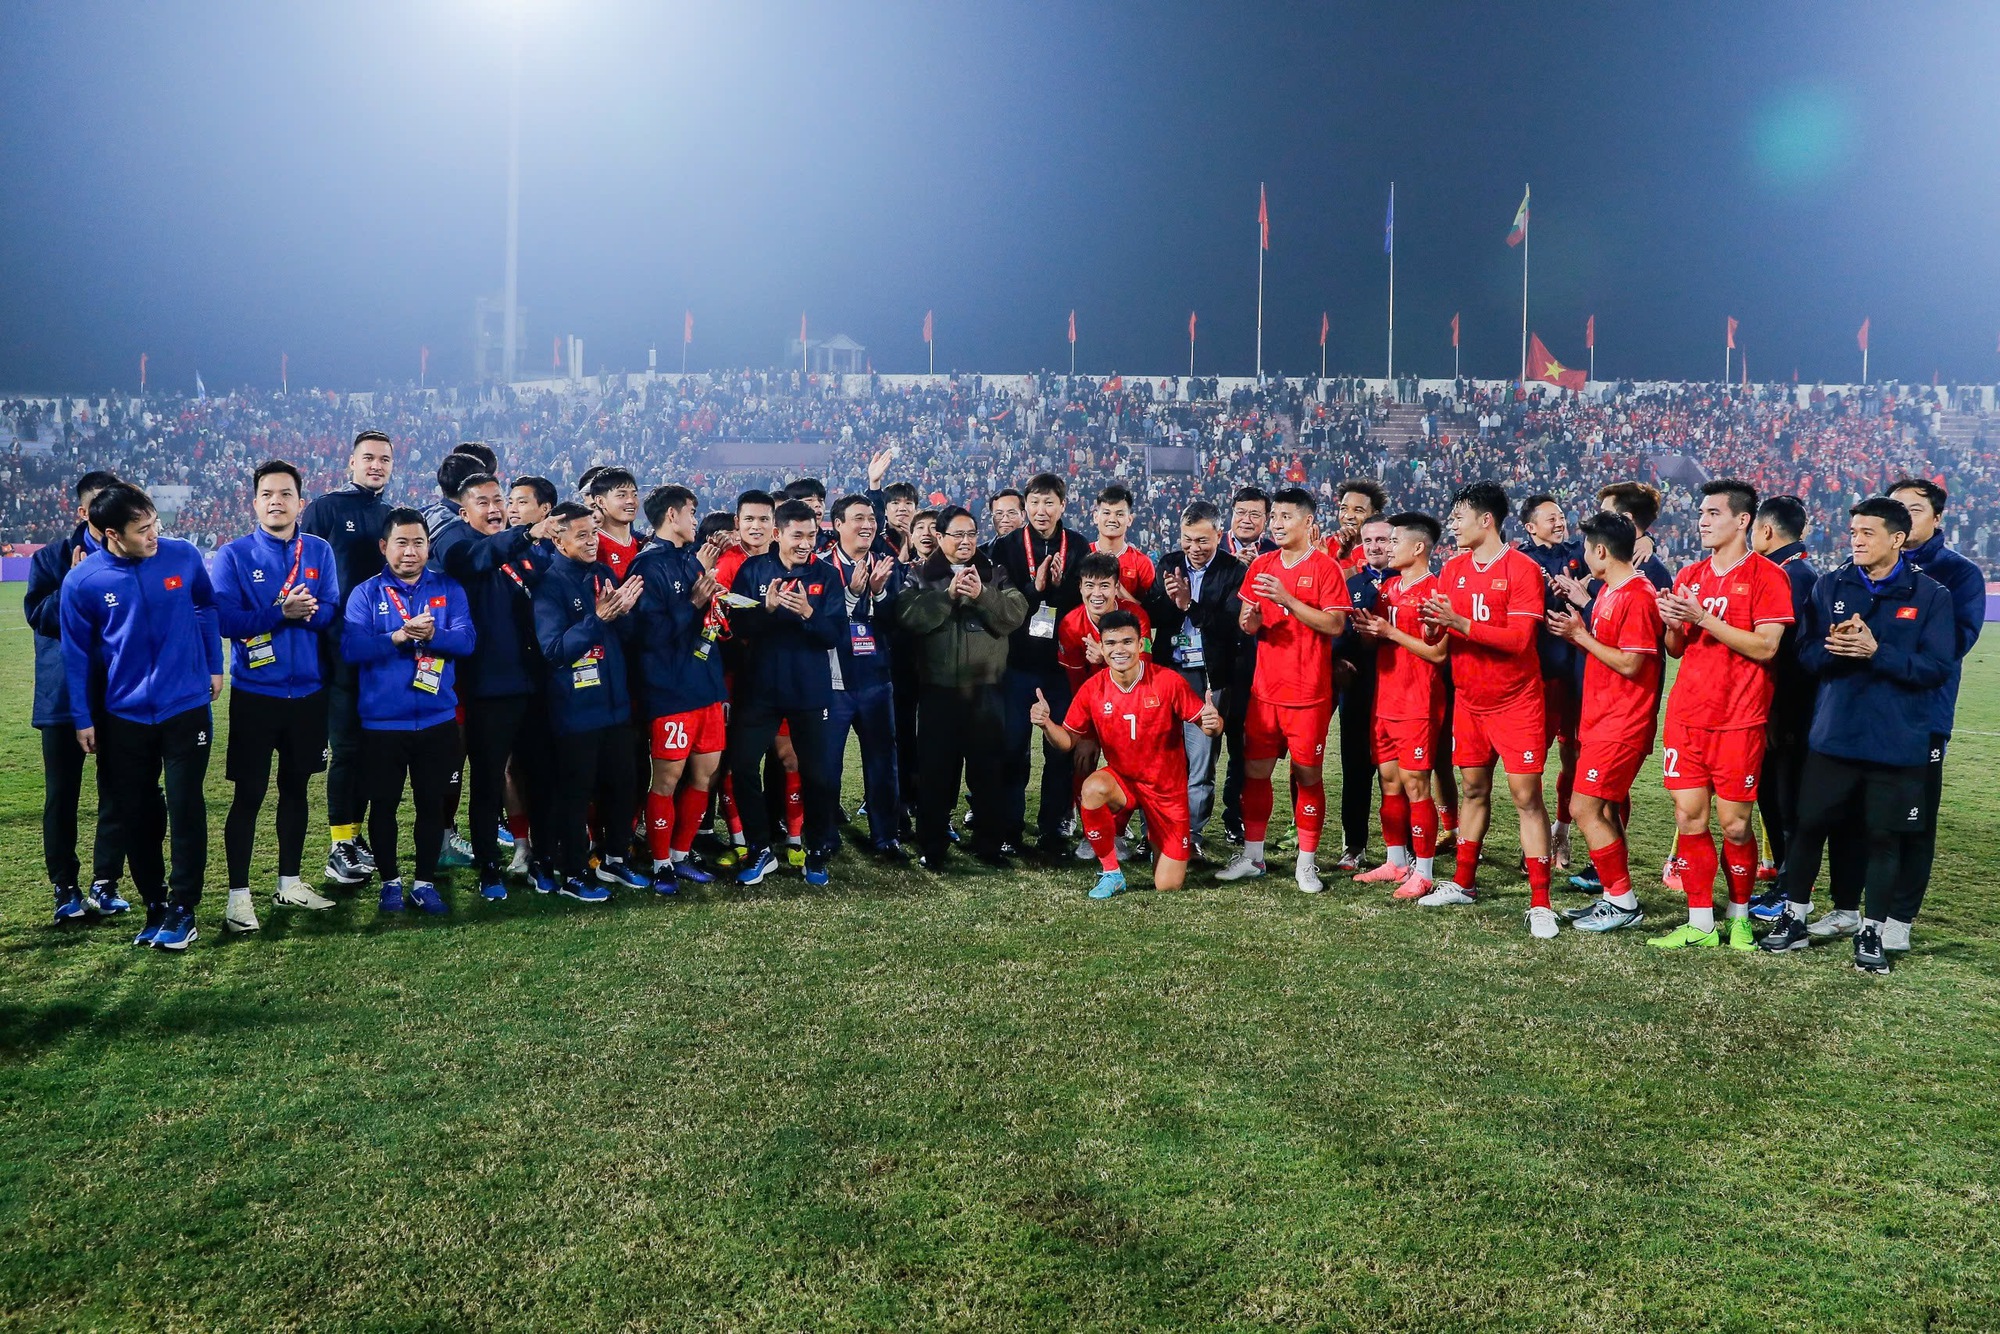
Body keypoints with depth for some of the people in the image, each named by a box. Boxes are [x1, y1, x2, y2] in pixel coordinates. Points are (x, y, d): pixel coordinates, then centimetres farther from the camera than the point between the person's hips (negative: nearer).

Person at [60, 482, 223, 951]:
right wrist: (83, 719, 4)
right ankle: (155, 906, 23)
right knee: (136, 818, 8)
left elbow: (207, 606, 10)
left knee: (185, 810, -1)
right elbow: (77, 654, 1)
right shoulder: (83, 581, -10)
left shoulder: (184, 556, -9)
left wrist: (214, 665, 10)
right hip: (124, 717, 1)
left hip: (186, 707, -1)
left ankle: (182, 911, 10)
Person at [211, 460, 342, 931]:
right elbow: (225, 618, -13)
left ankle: (290, 883, 26)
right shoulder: (233, 555, -4)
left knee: (295, 787, 13)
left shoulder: (320, 551, 4)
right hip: (255, 692, -3)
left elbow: (331, 611, -3)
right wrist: (282, 613, -21)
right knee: (249, 794, 0)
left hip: (308, 691, 3)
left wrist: (305, 610, -22)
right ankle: (239, 895, 8)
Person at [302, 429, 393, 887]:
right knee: (345, 744, -5)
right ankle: (340, 847, 0)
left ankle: (356, 834, 19)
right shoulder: (324, 509, 0)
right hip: (340, 644, -5)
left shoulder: (394, 517, 15)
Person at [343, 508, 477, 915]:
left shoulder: (448, 589, 5)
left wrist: (433, 634, -25)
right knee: (383, 804, 9)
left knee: (431, 803, 9)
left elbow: (465, 640, -7)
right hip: (382, 723, -1)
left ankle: (425, 881, 22)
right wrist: (398, 636, -25)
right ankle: (390, 881, 25)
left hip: (437, 721, 1)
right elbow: (350, 647, -12)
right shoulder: (366, 593, 1)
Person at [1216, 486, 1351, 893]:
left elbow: (1335, 624, -15)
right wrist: (1249, 622, -10)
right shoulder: (1260, 566, 10)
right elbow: (1246, 620, 14)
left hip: (1308, 691, -5)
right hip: (1265, 688, 5)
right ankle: (1252, 856, 19)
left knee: (1307, 774, 1)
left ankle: (1306, 863, 12)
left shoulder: (1324, 567, -6)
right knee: (1256, 770, 8)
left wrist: (1287, 600, -21)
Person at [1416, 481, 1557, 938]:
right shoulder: (1453, 569, 8)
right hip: (1468, 698, 6)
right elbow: (1443, 630, 9)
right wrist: (1434, 623, -14)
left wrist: (1460, 623, -25)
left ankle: (1540, 903, -2)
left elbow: (1519, 638, -20)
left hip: (1515, 702, -6)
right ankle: (1463, 883, 26)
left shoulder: (1522, 569, -12)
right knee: (1472, 789, 15)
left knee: (1526, 796, -6)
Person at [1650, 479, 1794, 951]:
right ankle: (1700, 923, 12)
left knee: (1735, 825, 1)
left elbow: (1765, 646, -14)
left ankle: (1739, 915, 21)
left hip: (1738, 721, -5)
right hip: (1686, 715, 5)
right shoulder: (1689, 577, 13)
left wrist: (1703, 617, -17)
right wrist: (1673, 625, -4)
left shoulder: (1766, 576, -5)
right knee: (1688, 818, 4)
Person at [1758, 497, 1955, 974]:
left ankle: (1873, 932, 20)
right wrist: (1834, 647, -20)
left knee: (1885, 838, 6)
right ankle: (1795, 918, 22)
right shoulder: (1831, 586, 4)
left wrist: (1876, 651, -22)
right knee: (1809, 826, 8)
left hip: (1898, 744, -2)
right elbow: (1807, 653, 2)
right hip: (1832, 737, 2)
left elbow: (1938, 667, -10)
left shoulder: (1931, 595, -3)